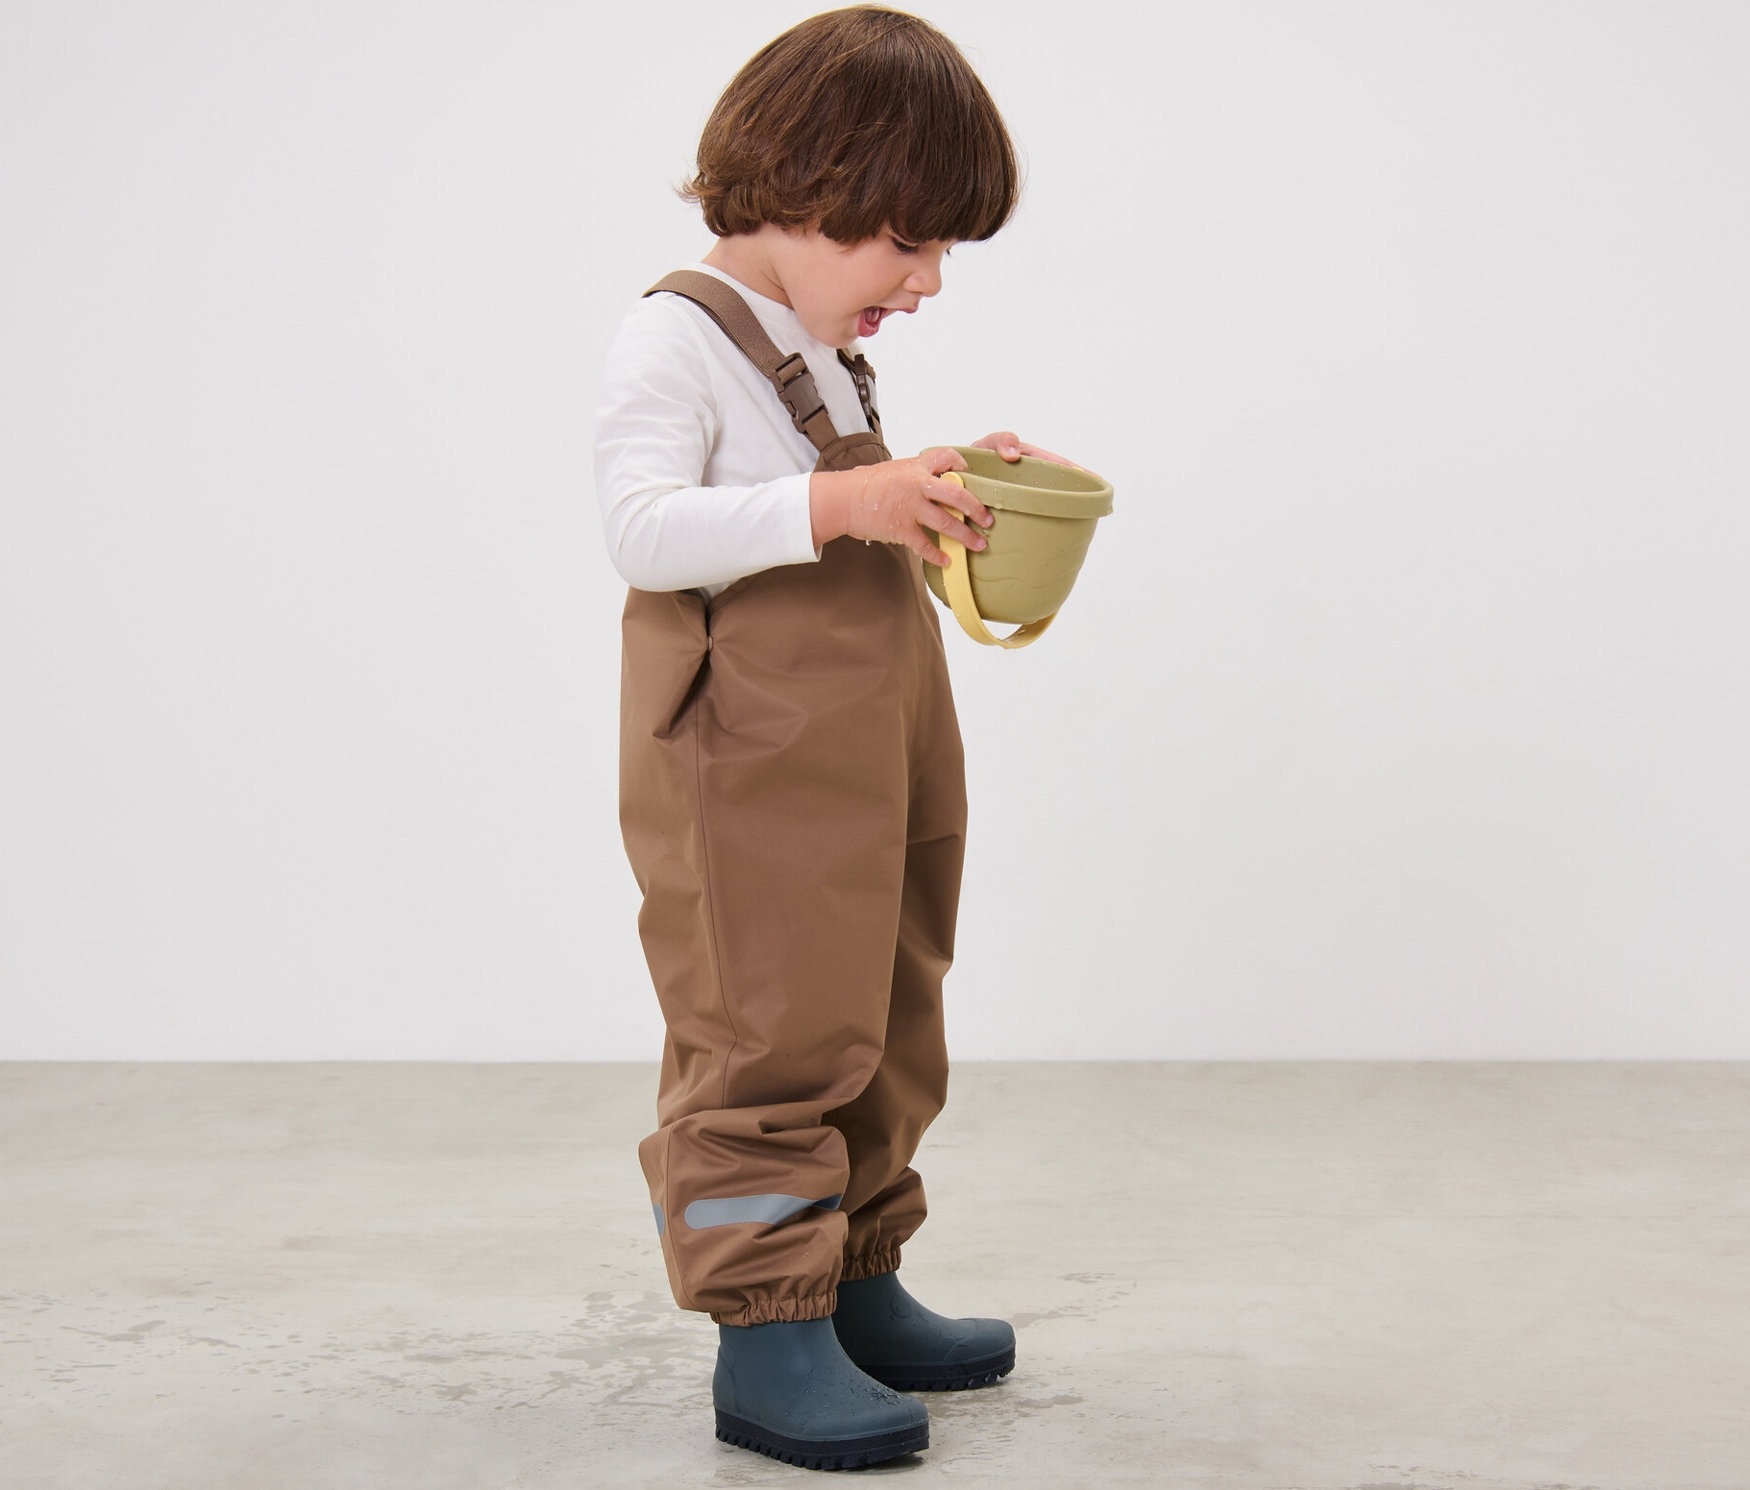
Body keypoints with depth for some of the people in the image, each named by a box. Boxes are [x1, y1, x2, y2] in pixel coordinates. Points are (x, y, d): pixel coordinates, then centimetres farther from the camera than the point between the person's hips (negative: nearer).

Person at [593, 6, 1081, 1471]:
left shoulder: (825, 349, 18)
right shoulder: (676, 336, -13)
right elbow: (641, 525, -26)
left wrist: (951, 483, 14)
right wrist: (834, 504, -33)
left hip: (873, 762, 10)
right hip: (746, 773, -10)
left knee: (882, 1032, 14)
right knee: (768, 1039, -8)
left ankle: (856, 1287, 26)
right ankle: (764, 1338, -2)